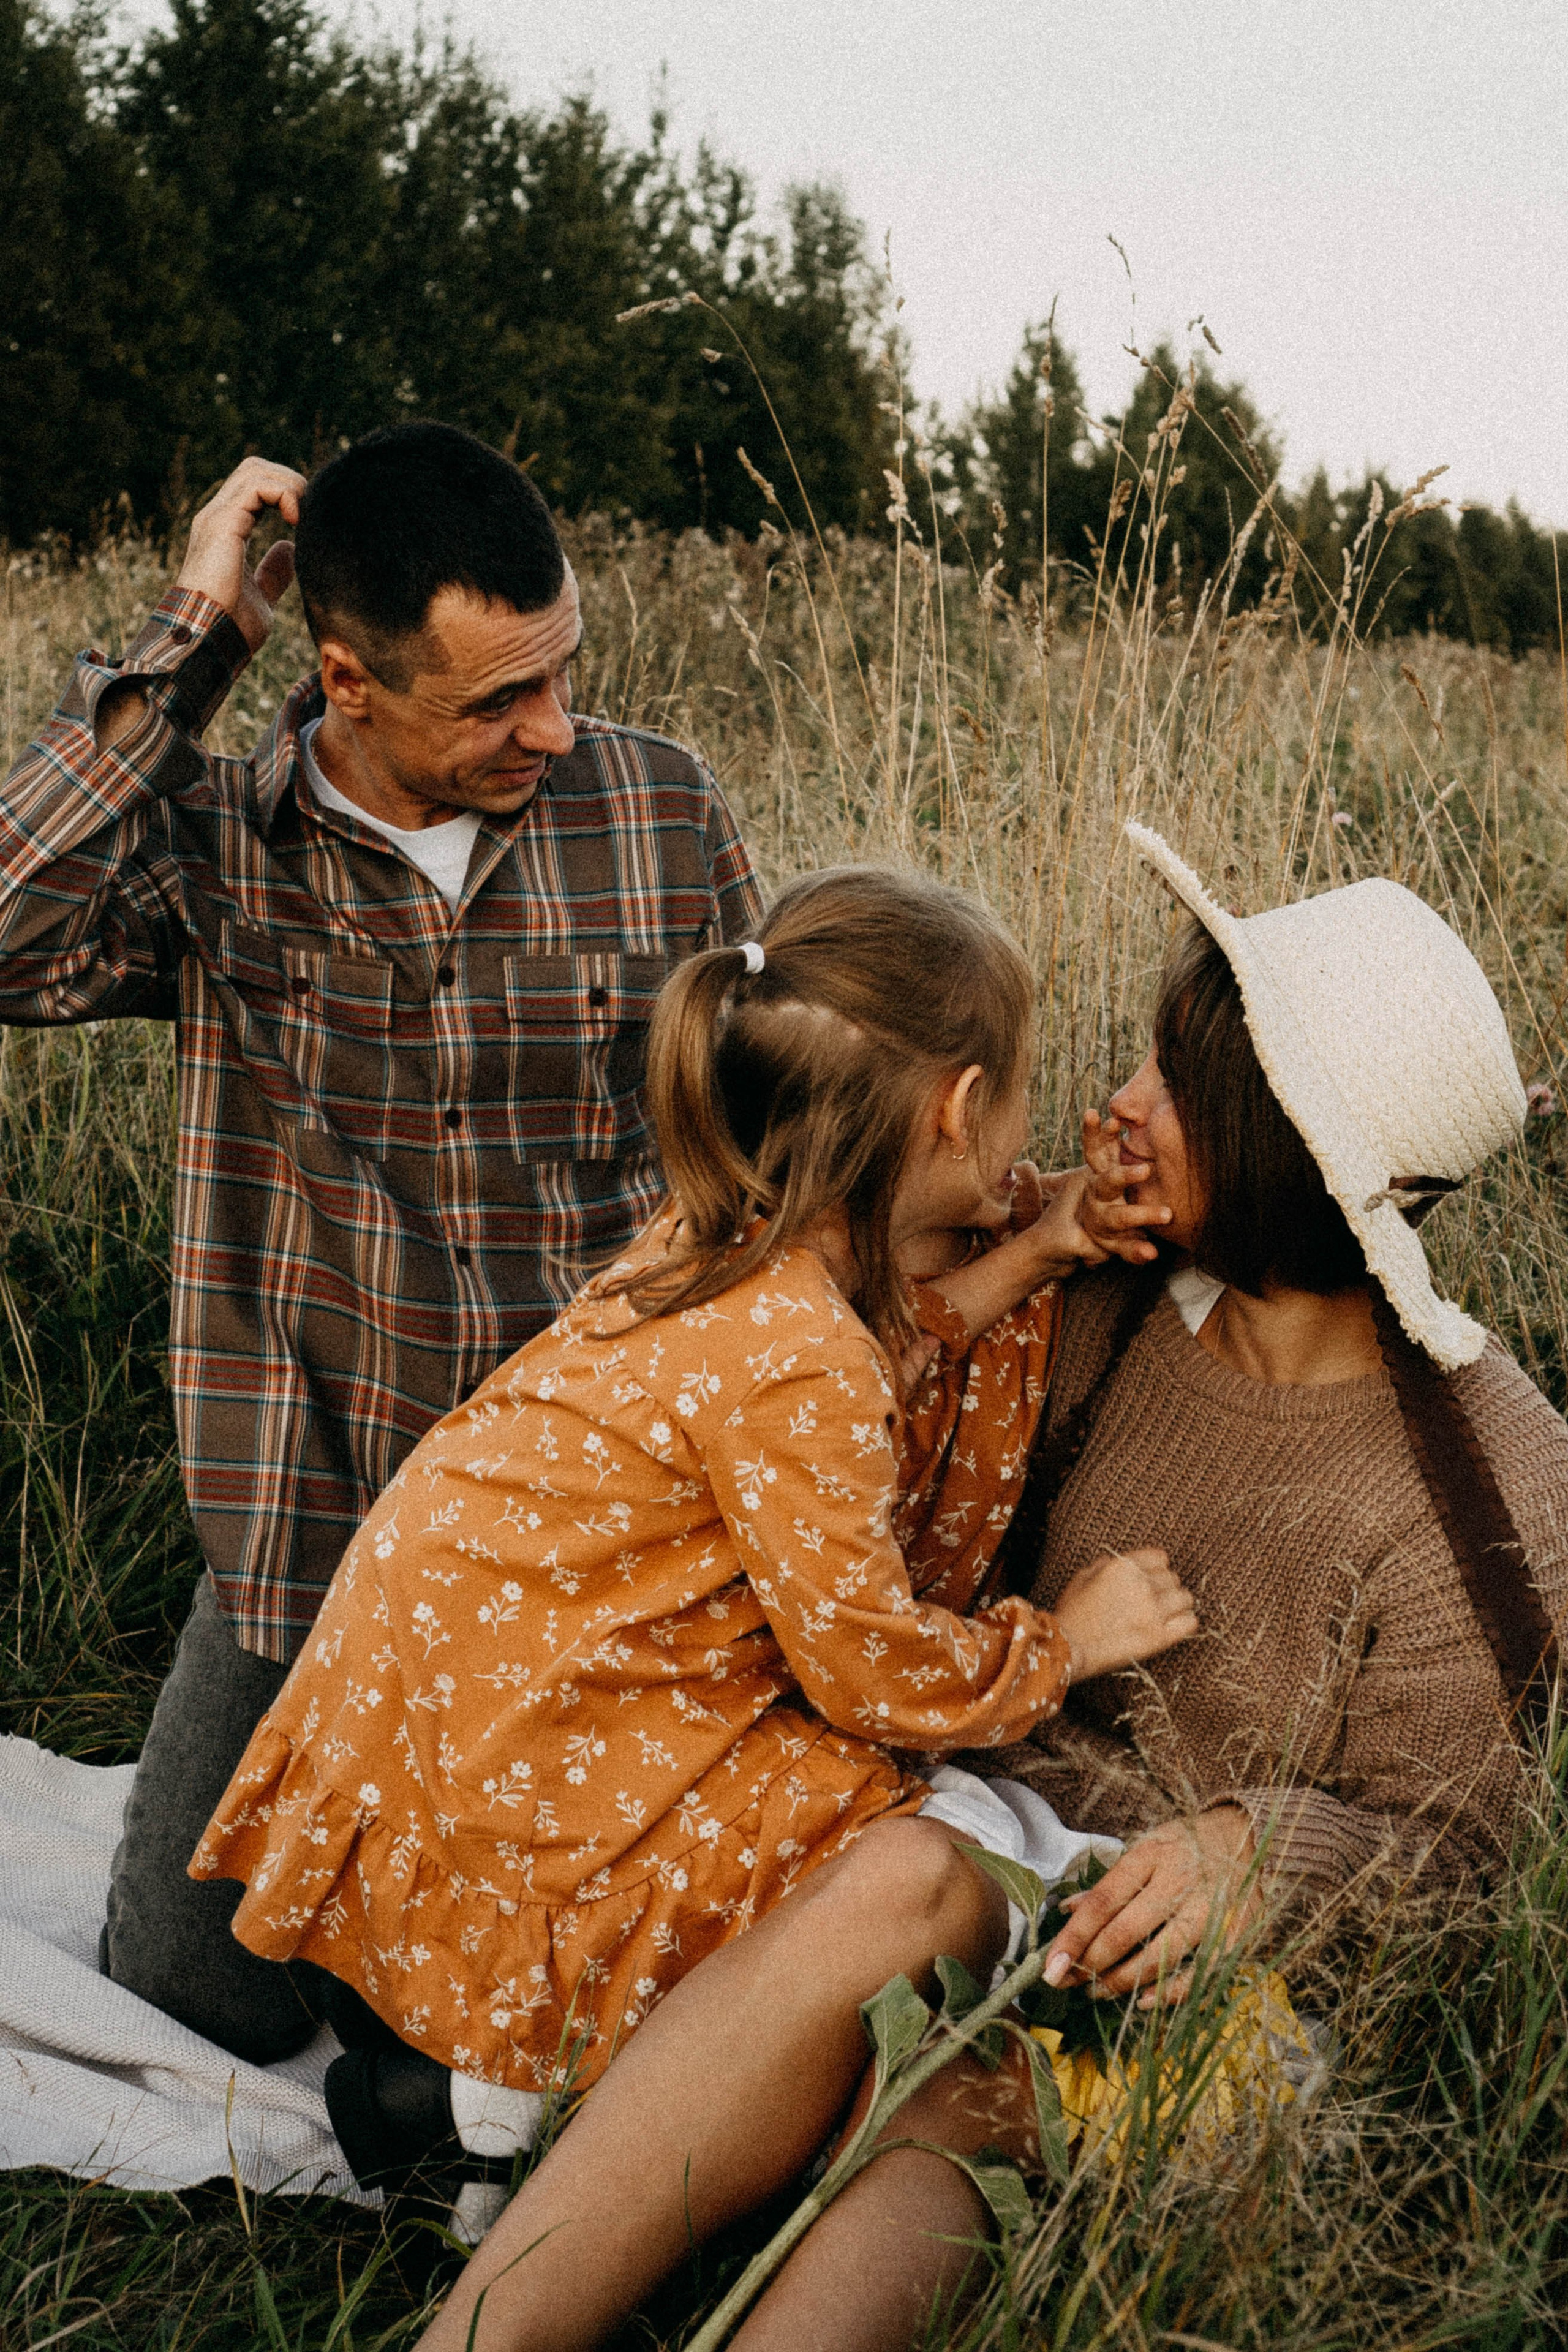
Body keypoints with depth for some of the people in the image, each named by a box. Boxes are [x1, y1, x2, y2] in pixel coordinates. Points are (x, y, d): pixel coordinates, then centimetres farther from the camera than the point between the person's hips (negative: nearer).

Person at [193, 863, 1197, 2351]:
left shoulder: (724, 1241, 5)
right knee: (905, 1886, -24)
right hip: (503, 1782, -10)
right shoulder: (796, 1360, -23)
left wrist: (1020, 1266, 17)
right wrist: (1061, 1643, 2)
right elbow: (872, 1666, -14)